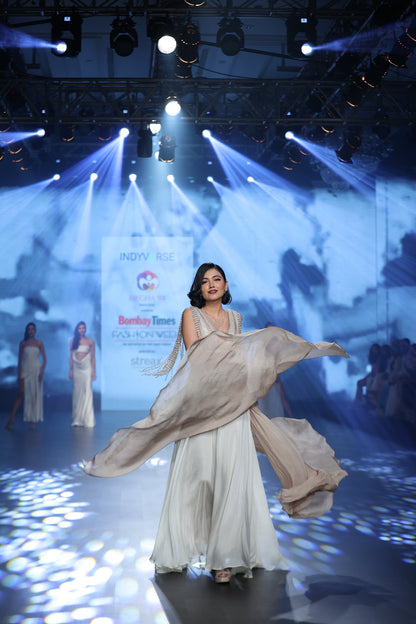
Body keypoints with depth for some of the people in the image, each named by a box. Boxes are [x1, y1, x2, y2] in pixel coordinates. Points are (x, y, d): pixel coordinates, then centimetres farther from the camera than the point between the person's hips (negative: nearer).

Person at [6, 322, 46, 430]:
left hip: (36, 370, 0)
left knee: (35, 395, -1)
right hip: (25, 370, 0)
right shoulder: (23, 343, 7)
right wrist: (19, 374, 3)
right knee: (21, 394, -7)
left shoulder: (39, 343, 4)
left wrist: (41, 372, -10)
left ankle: (32, 421, 4)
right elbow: (19, 359, 8)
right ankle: (11, 419, -4)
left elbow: (44, 359, 3)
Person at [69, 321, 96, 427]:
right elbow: (71, 357, 8)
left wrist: (94, 371, 0)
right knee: (77, 393, 2)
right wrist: (70, 371, 4)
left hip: (86, 368, -1)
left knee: (87, 392, -5)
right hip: (76, 368, 2)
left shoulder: (90, 341, 3)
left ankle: (87, 420, -1)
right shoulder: (73, 341, 7)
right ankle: (77, 420, 7)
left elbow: (93, 357, 4)